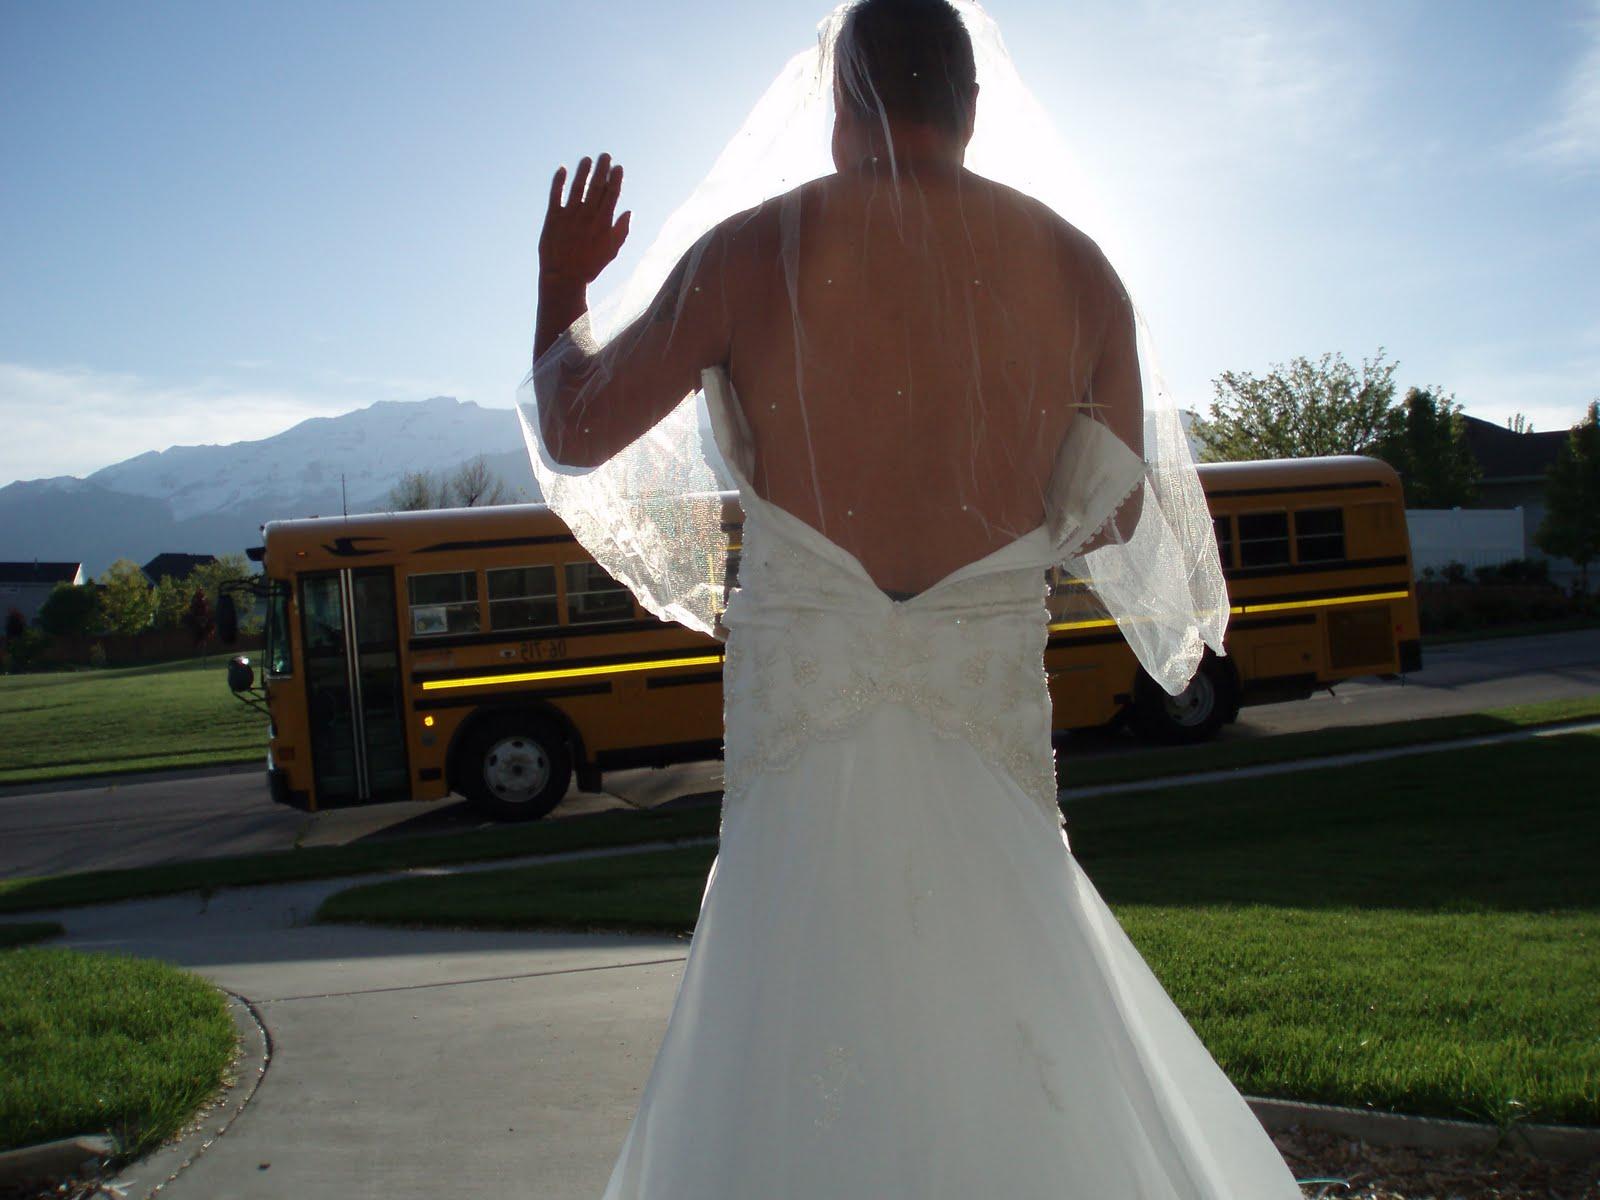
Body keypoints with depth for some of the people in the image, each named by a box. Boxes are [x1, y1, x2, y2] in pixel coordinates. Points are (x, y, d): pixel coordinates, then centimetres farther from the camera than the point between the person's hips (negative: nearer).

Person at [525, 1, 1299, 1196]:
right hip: (991, 700, 2)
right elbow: (1115, 519, 10)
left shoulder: (753, 250, -6)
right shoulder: (1076, 269, 2)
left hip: (803, 701, -2)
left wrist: (562, 288, 20)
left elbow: (572, 435, 2)